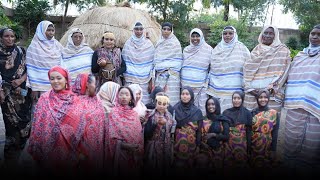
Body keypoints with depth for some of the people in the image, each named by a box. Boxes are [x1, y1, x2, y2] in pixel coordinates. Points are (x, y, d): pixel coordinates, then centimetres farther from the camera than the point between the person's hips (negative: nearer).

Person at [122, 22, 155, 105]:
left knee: (144, 102, -1)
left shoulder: (149, 44, 4)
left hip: (145, 80, 0)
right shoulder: (128, 44, 4)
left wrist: (151, 82, -1)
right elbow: (124, 62, 6)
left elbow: (152, 63, 3)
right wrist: (125, 79, 0)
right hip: (131, 79, 0)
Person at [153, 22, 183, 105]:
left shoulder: (175, 43, 0)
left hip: (171, 74, -4)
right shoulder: (159, 43, 15)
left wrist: (170, 71, -6)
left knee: (170, 97, -8)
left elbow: (178, 60, -1)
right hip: (160, 74, 4)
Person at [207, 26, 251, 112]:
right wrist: (209, 87, 15)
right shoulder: (217, 49, 11)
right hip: (217, 91, 3)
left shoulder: (241, 48, 2)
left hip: (235, 91, -3)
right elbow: (212, 68, 16)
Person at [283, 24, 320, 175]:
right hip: (295, 108, 4)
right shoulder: (299, 56, 15)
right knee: (292, 139, 10)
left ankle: (307, 171, 19)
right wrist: (288, 98, 13)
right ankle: (290, 168, 25)